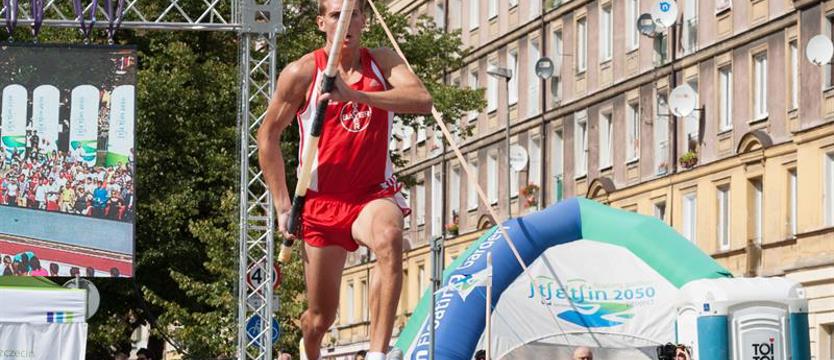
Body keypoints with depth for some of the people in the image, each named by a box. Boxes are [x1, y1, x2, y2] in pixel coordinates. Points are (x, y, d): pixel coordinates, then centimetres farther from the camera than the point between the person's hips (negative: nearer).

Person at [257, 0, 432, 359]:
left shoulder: (383, 62, -1)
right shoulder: (302, 73, -5)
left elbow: (422, 101, -20)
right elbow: (268, 137, 5)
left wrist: (355, 95, -33)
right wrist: (283, 206, 2)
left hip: (374, 194, 0)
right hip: (322, 203, 0)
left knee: (389, 238, -37)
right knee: (321, 315, 6)